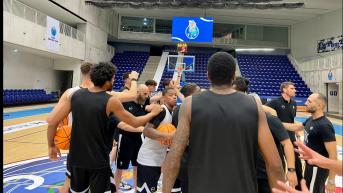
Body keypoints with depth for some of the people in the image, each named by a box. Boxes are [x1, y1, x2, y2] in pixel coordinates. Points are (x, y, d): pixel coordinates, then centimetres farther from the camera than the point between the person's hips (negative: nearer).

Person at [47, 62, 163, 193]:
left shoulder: (75, 95, -3)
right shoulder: (111, 101, -15)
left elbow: (52, 122, -1)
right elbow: (135, 123, -7)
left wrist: (51, 146, 14)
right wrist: (153, 113, 9)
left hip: (76, 157, 5)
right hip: (99, 160, -4)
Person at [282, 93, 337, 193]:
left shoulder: (325, 126, -25)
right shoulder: (310, 120, 2)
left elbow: (333, 155, -25)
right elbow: (296, 127, 20)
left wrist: (331, 181, -23)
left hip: (318, 168, -8)